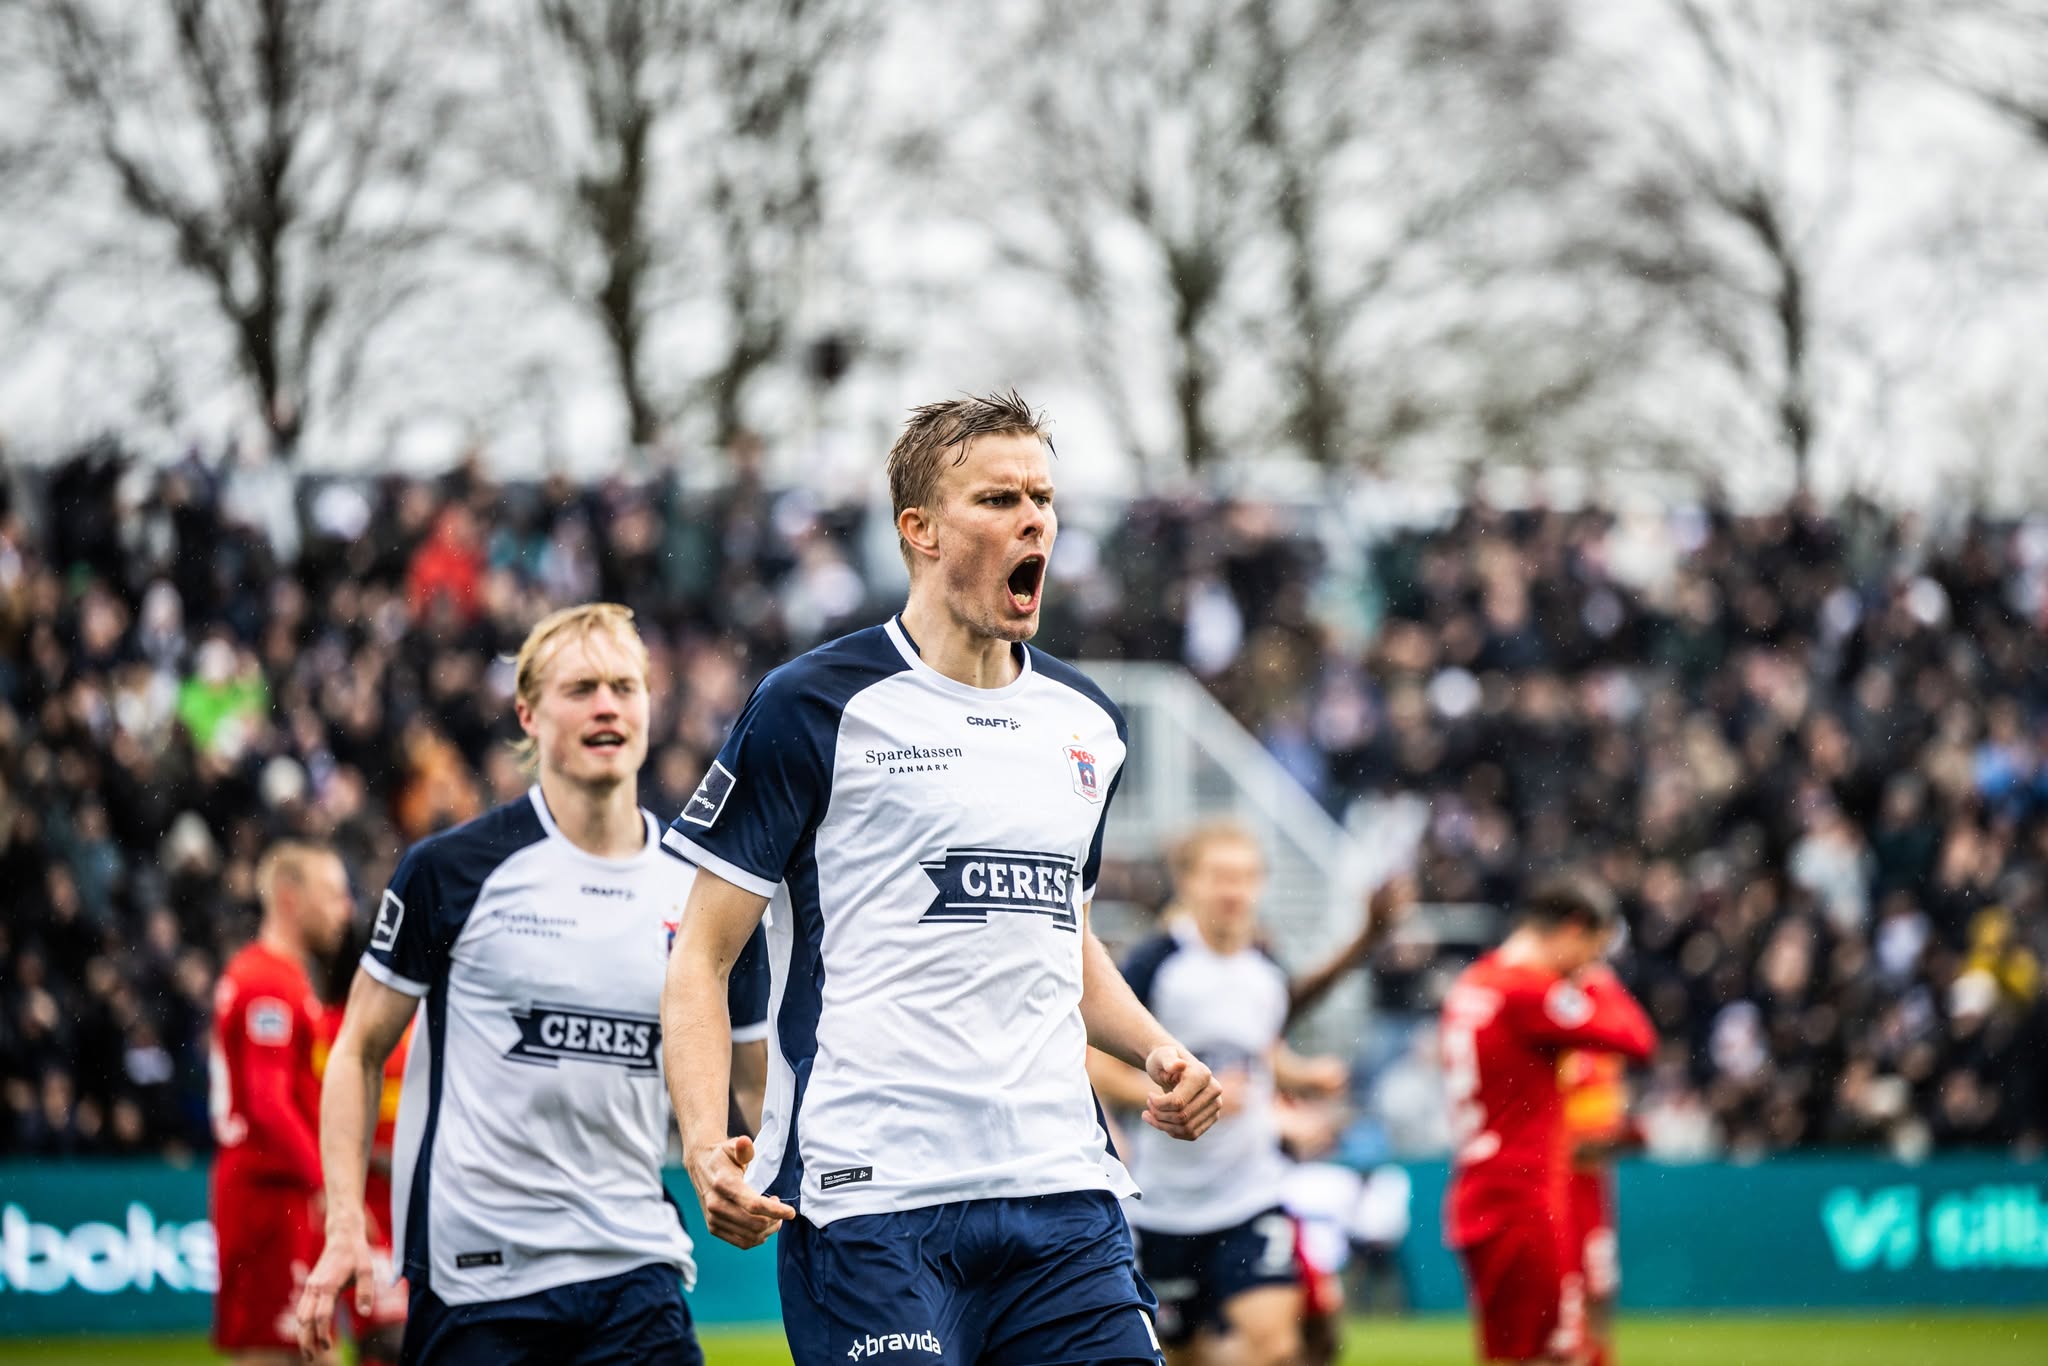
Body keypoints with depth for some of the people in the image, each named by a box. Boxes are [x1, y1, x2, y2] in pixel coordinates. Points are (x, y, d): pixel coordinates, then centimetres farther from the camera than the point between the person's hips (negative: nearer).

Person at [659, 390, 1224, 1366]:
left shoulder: (1087, 723, 16)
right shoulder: (812, 708, -2)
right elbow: (701, 955, -1)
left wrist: (1155, 1050, 12)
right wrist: (706, 1143, -16)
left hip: (1062, 1189, 5)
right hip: (869, 1202, -5)